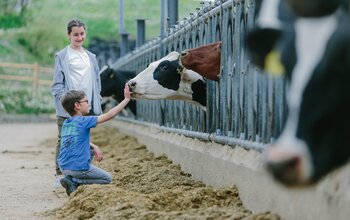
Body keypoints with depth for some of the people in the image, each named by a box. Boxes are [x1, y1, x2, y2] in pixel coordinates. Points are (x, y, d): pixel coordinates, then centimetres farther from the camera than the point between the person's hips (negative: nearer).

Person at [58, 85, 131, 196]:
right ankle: (74, 181, -5)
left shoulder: (65, 123, 10)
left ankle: (72, 180, 8)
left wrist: (94, 146, 18)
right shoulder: (83, 121, -12)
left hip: (63, 167, 7)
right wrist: (127, 99, -7)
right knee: (107, 179, 12)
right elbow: (109, 115, -12)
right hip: (78, 168, -7)